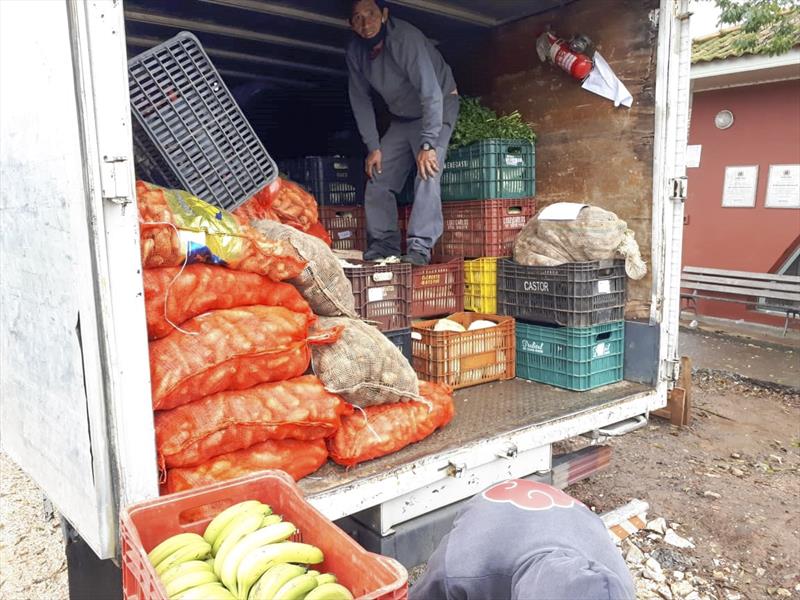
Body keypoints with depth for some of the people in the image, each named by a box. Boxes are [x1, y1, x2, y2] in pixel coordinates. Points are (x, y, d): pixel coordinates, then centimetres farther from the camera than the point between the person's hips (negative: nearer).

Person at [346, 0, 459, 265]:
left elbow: (430, 92, -33)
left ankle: (420, 248, -26)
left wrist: (427, 145, -37)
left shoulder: (406, 38, -29)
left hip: (438, 108, -6)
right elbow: (360, 101, -1)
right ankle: (383, 246, 5)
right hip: (402, 117, 6)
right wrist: (373, 147, -8)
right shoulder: (355, 51, -9)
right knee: (377, 177, -2)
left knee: (427, 172, -26)